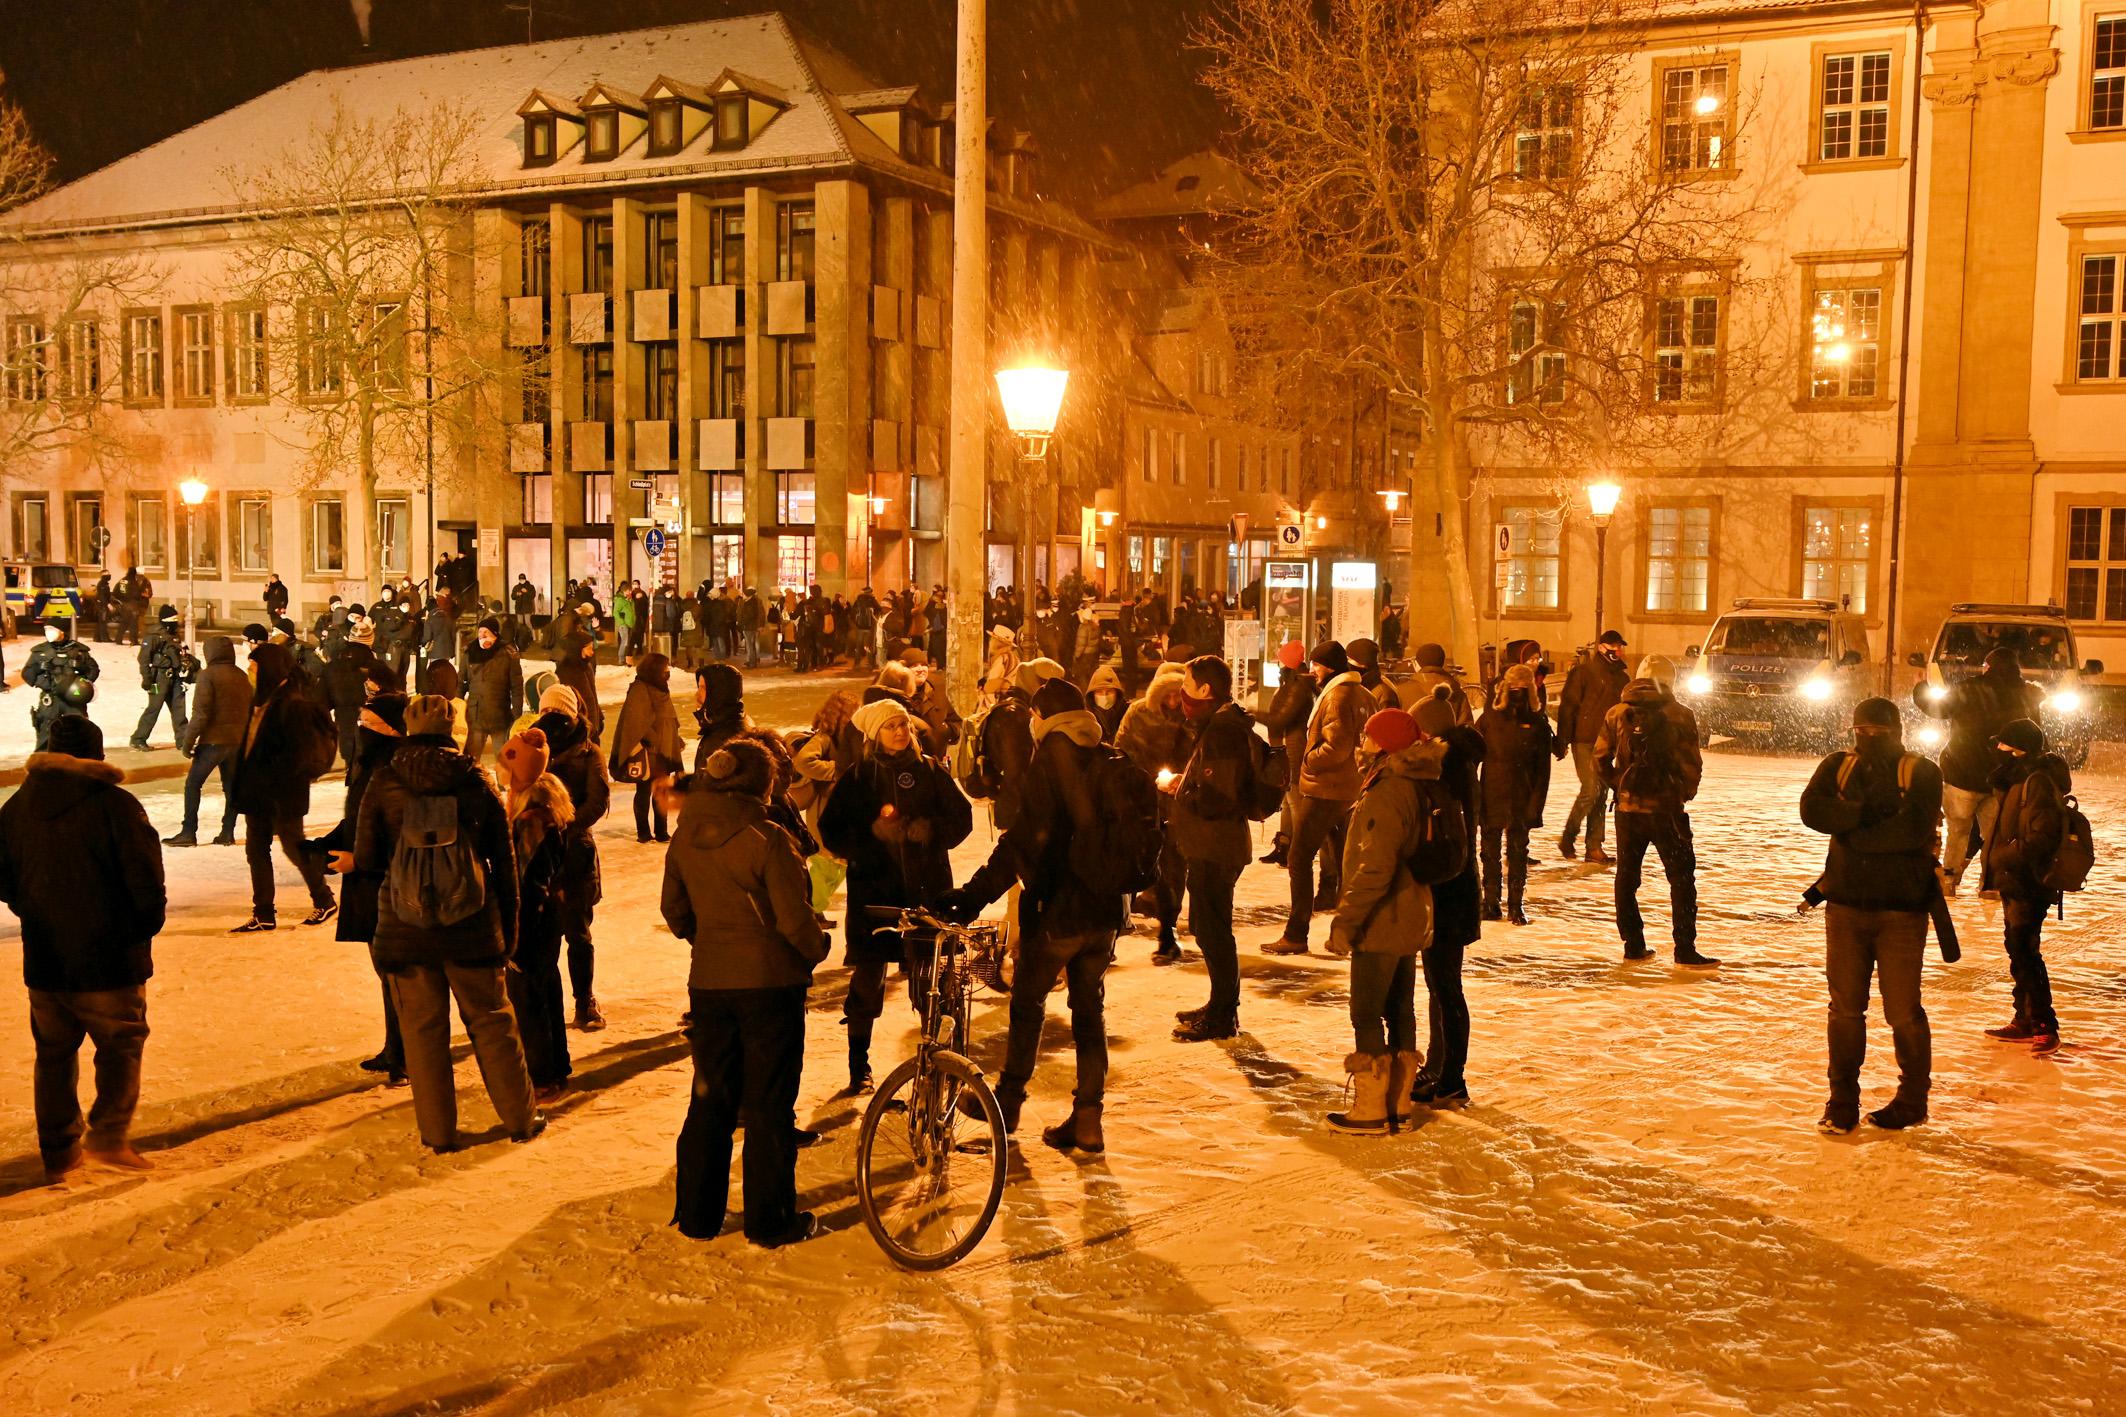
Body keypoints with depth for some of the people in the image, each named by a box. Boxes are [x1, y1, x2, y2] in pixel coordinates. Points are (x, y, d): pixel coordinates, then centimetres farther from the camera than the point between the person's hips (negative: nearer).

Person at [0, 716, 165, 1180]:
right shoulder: (115, 804, -14)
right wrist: (146, 927, 3)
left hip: (43, 962, 5)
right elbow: (146, 881, -14)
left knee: (54, 1054, 16)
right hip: (109, 959, -4)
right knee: (121, 1045, 10)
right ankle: (108, 1134, -3)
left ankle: (59, 1150, 21)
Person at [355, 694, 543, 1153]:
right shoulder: (476, 782, -4)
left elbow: (366, 860, 0)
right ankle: (520, 1119, 22)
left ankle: (437, 1131, 18)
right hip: (472, 927, 1)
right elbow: (505, 862, 0)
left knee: (422, 1029, 11)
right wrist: (509, 926, 10)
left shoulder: (383, 784, -5)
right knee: (491, 1021, 13)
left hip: (404, 927, 0)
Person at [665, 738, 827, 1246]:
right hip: (771, 981, -5)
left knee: (711, 1099, 16)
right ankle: (770, 1219, 14)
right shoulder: (768, 839, -17)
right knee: (769, 1104, 6)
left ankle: (697, 1214, 23)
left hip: (708, 981, 5)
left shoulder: (684, 839, 1)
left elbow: (675, 912, 11)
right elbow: (795, 920, -16)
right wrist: (818, 948, 4)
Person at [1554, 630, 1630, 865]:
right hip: (1584, 741, -6)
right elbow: (1567, 706, -8)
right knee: (1590, 790, -13)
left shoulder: (1622, 678, 16)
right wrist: (1562, 741, -13)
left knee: (1601, 793, 6)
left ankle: (1594, 847, 10)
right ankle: (1568, 838, 1)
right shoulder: (1583, 672, -4)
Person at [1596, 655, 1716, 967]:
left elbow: (1601, 760, 1)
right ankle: (1685, 951, 2)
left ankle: (1633, 945, 17)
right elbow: (1692, 765, -7)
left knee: (1626, 877, 14)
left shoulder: (1616, 714, 0)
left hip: (1627, 808, 3)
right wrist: (1684, 794, 9)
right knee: (1682, 879, 5)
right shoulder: (1680, 716, -8)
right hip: (1666, 810, -3)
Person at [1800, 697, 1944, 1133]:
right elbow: (1812, 809, -10)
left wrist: (1852, 833, -13)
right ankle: (1842, 1100, 17)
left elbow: (1914, 828, -17)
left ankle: (1913, 1100, 18)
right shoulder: (1838, 767, 9)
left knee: (1902, 1011, 1)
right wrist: (1867, 813, -18)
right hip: (1846, 906, 3)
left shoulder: (1922, 772, -1)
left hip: (1901, 909, -3)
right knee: (1845, 1008, 7)